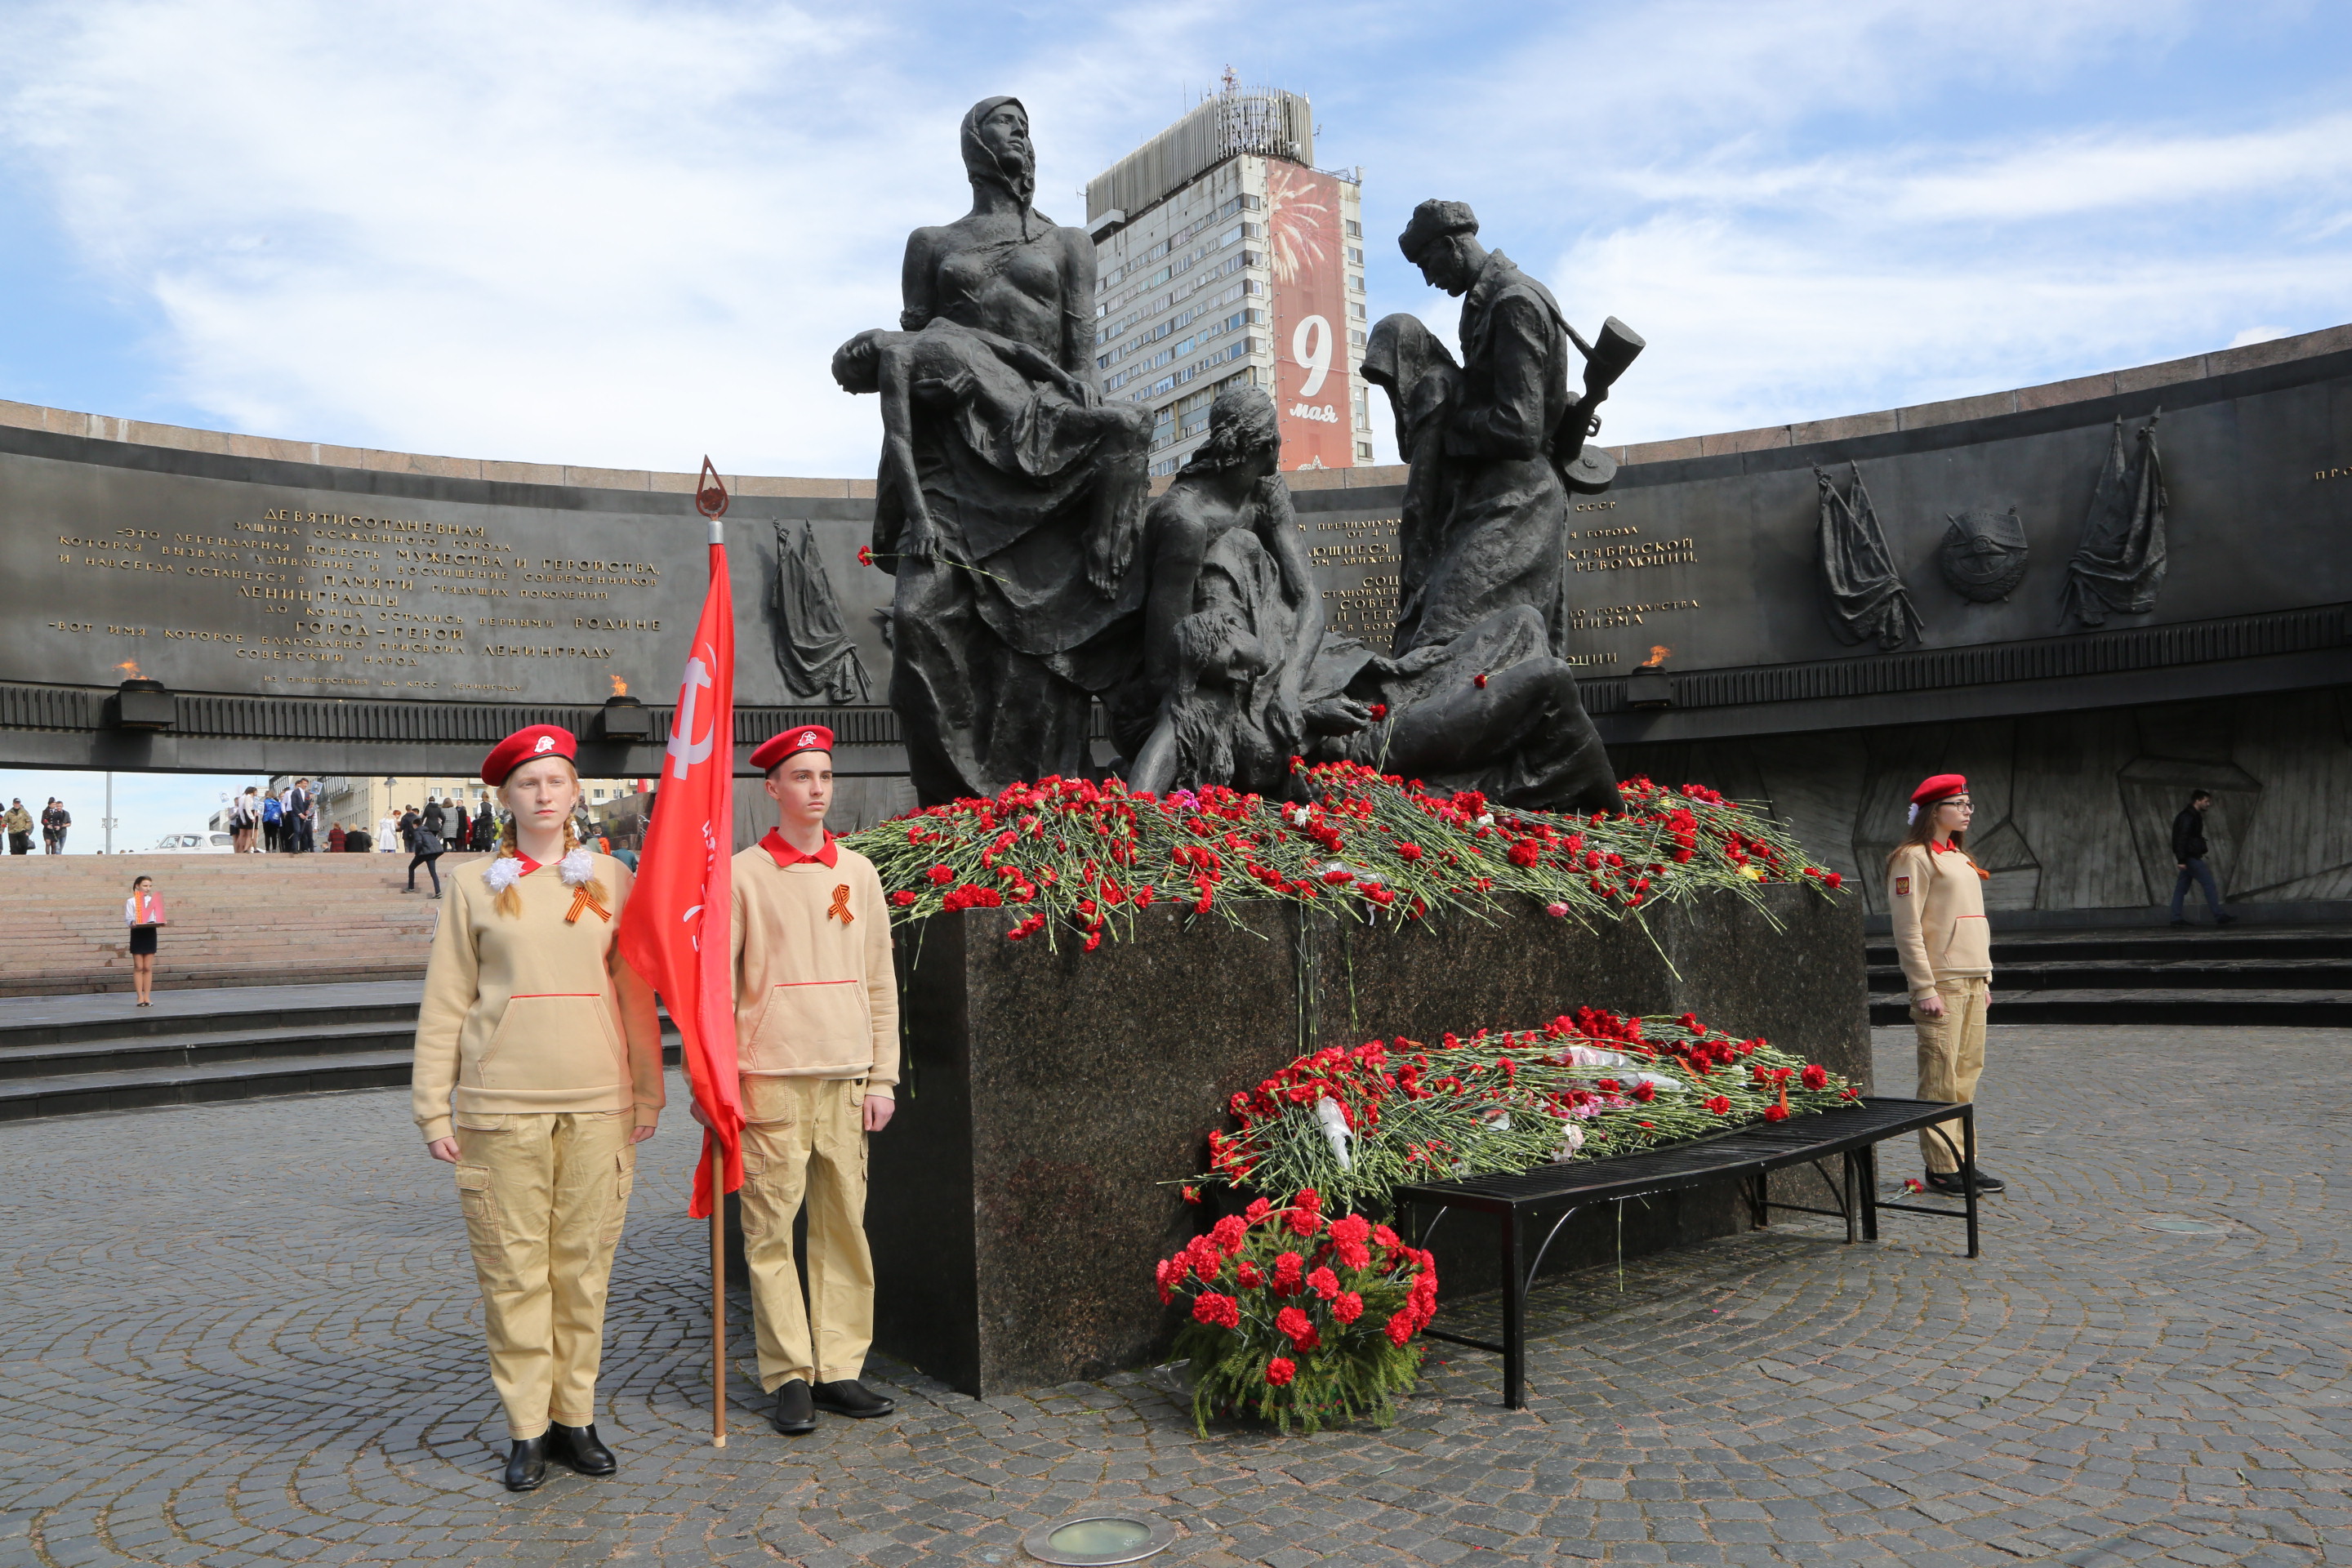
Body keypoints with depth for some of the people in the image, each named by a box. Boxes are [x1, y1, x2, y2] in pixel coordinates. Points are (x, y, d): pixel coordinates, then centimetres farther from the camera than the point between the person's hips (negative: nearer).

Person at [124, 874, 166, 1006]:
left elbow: (157, 917, 6)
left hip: (151, 933, 3)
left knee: (148, 967, 3)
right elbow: (128, 919, -6)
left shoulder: (153, 900, 10)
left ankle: (147, 997, 5)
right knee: (138, 967, 0)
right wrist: (132, 923, -27)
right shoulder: (131, 901, 0)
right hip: (137, 934, -3)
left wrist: (161, 922, -14)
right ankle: (140, 997, 3)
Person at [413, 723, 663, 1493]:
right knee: (514, 1269, 2)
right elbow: (444, 1003, 5)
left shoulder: (610, 879, 8)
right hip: (502, 1106, -1)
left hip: (597, 1103, 1)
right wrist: (434, 1107, 0)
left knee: (584, 1265, 6)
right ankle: (527, 1428, 15)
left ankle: (576, 1416, 19)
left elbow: (635, 991, 10)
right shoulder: (477, 884, 5)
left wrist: (648, 1091, 8)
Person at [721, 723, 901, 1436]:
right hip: (770, 1079, -3)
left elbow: (881, 982, 13)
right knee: (771, 1230, 0)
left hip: (847, 1078, 4)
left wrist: (882, 1077, 8)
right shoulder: (741, 874, -1)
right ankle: (789, 1377, 11)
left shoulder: (858, 871, 11)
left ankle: (840, 1369, 16)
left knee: (845, 1226, 6)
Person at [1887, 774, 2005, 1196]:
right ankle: (1942, 1166, -1)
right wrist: (1925, 989, -17)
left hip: (1972, 980, 8)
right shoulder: (1913, 858, -8)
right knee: (1940, 1079, -6)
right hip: (1941, 982, -8)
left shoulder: (1961, 859, 19)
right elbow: (1908, 929, -14)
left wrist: (1984, 977, 17)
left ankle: (1962, 1158, 15)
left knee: (1968, 1073, 9)